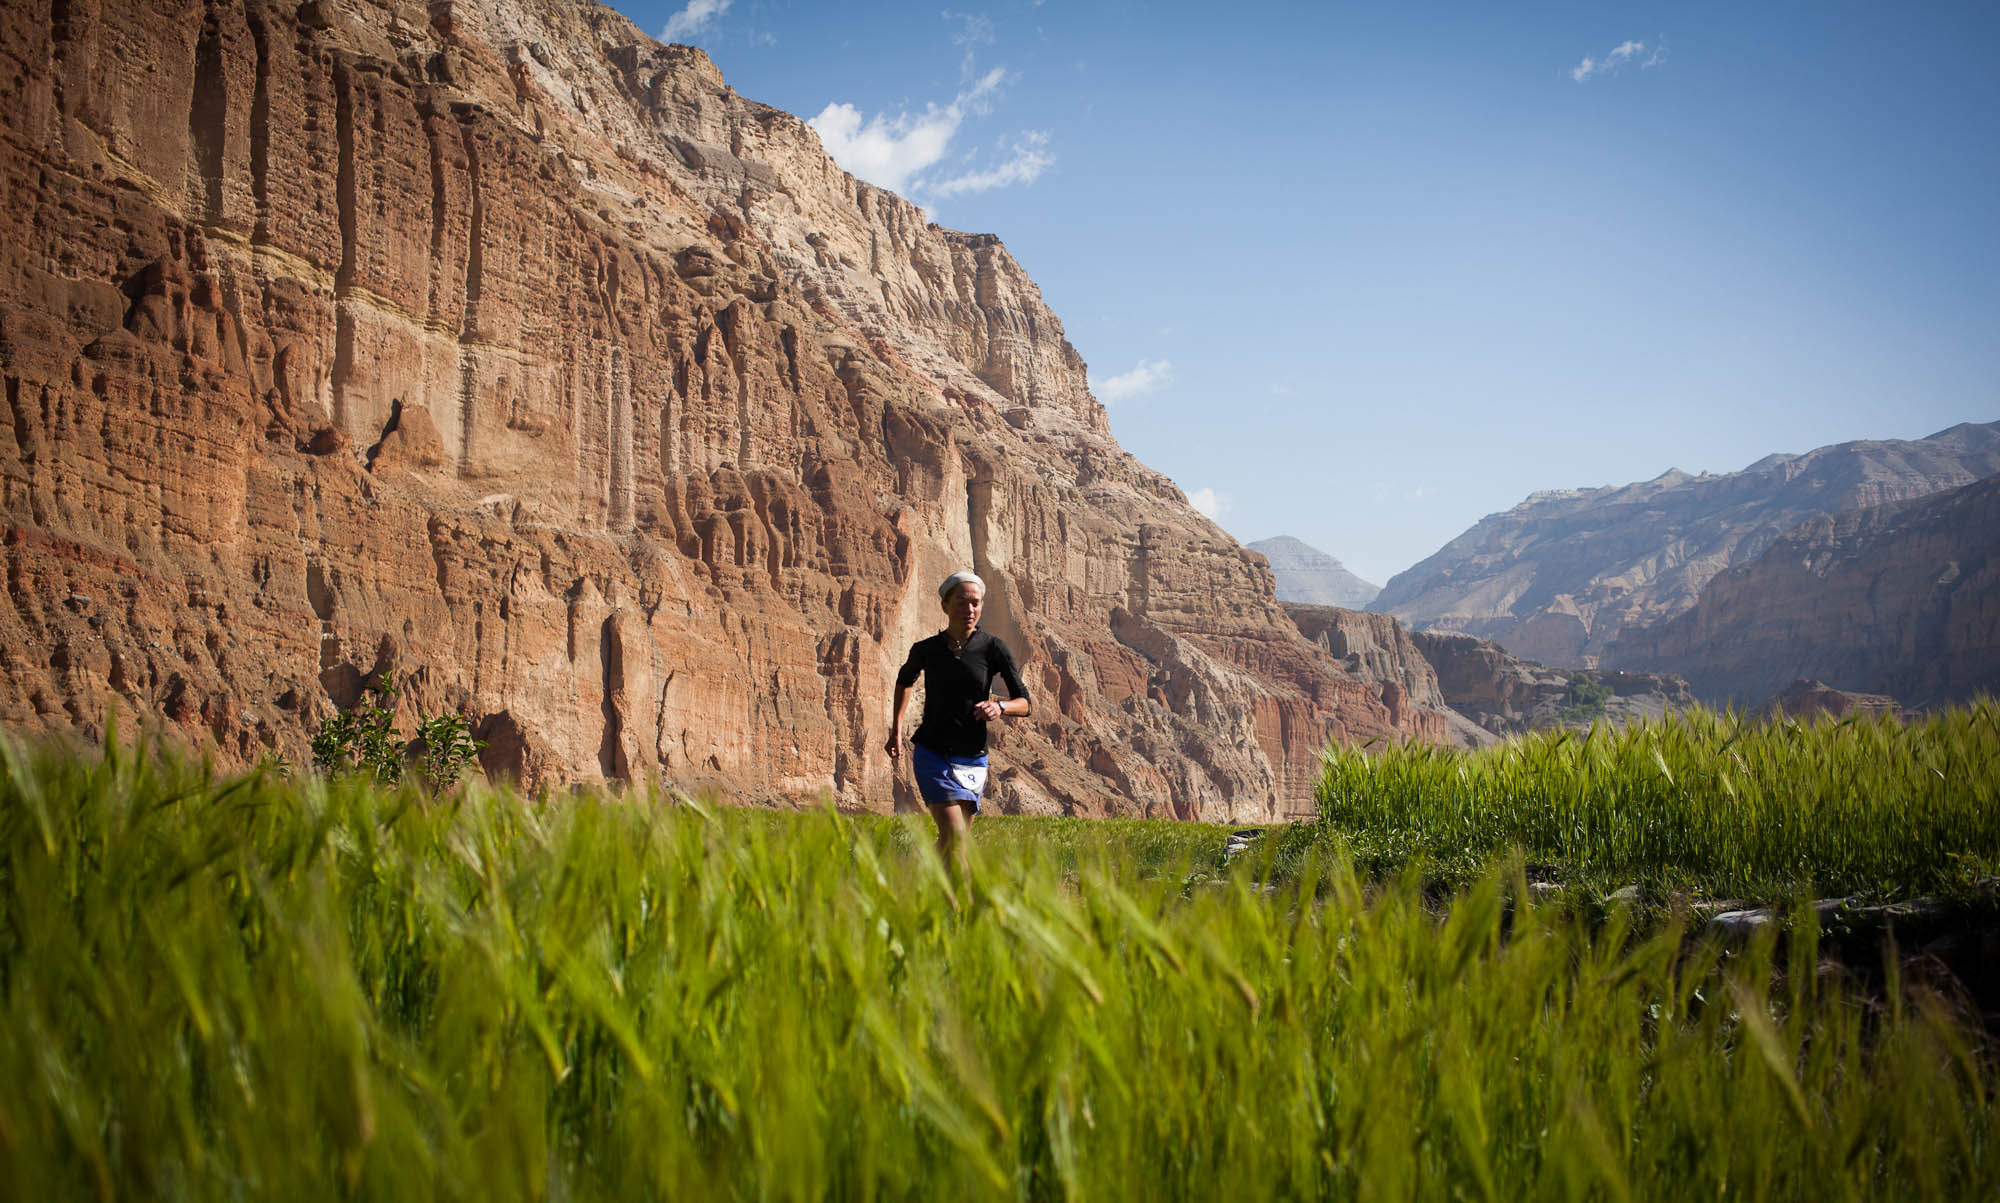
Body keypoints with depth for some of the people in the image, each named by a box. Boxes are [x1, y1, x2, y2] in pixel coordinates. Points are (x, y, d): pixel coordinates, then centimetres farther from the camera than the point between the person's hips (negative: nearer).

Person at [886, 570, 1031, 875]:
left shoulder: (993, 649, -3)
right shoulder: (926, 650, 1)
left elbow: (1026, 704, -4)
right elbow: (904, 680, 23)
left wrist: (1000, 707, -26)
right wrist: (896, 731, 16)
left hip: (973, 759, 2)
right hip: (932, 755, -1)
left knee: (953, 838, 9)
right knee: (954, 834, -19)